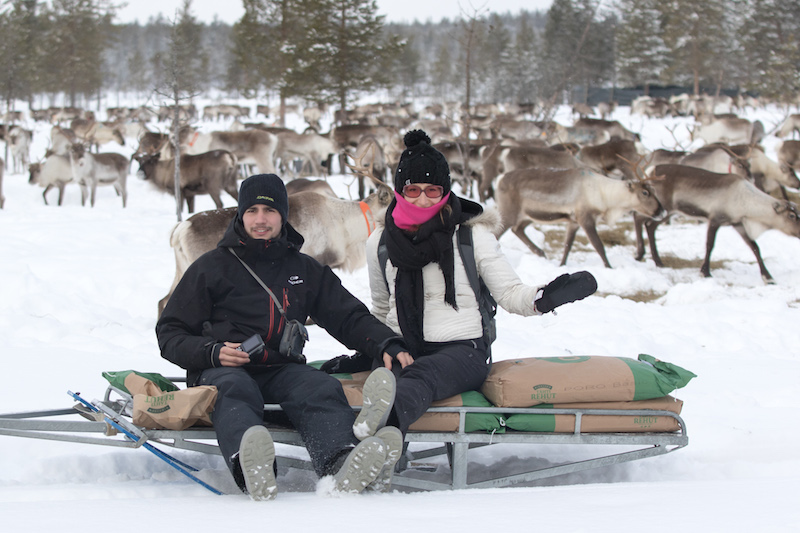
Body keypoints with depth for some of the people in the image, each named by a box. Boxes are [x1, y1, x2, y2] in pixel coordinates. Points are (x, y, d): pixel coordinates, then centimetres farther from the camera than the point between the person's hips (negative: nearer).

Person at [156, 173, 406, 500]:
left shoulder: (305, 270, 24)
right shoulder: (212, 267, 15)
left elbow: (349, 318, 18)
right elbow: (170, 333, 13)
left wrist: (388, 346, -3)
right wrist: (212, 352, -8)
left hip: (282, 370, 2)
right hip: (221, 371, -2)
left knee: (321, 388, -33)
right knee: (234, 391, -40)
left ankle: (343, 465, -69)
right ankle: (251, 470, -75)